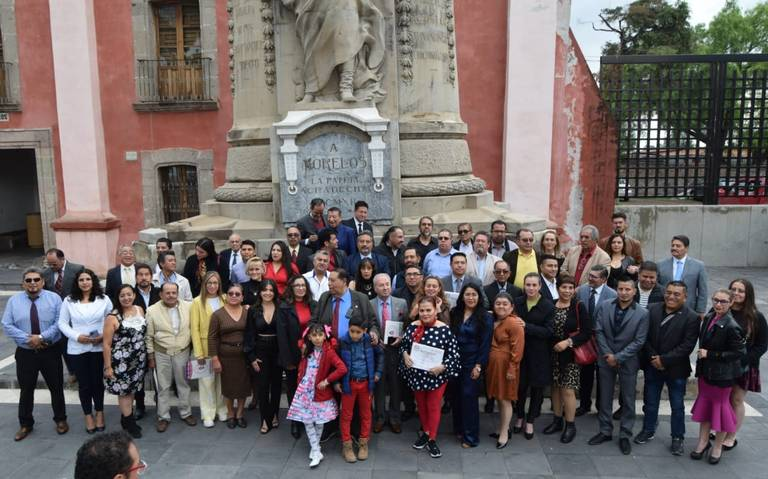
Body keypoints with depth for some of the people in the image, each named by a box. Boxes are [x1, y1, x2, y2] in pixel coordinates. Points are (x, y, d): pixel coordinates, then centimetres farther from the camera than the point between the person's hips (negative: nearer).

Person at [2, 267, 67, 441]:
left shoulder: (54, 298, -4)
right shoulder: (14, 300, 0)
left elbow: (59, 323, -10)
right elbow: (7, 325, -5)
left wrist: (41, 337, -21)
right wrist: (28, 339, -17)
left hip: (50, 351, -1)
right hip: (25, 353, 1)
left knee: (56, 387, 9)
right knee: (26, 390, 13)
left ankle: (60, 420, 26)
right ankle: (25, 424, 29)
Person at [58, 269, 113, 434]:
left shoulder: (104, 299, -1)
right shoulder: (69, 301, 0)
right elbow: (62, 323, 1)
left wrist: (103, 336, -13)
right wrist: (76, 336, -13)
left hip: (98, 348, 0)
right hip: (77, 349, 0)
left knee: (97, 381, 9)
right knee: (84, 384, 9)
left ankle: (99, 413, 28)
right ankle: (88, 415, 25)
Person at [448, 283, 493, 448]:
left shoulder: (485, 317, -7)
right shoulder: (454, 313, 4)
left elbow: (485, 343, -8)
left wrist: (478, 366, -12)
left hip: (472, 363, -4)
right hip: (454, 360, 4)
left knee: (468, 396, -2)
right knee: (455, 395, 9)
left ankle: (471, 437, 9)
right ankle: (459, 429, 27)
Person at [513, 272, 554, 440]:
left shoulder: (548, 306, -8)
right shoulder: (517, 302, 1)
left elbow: (549, 331, -15)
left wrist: (526, 326, -22)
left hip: (539, 354, -1)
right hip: (520, 351, 2)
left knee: (537, 387, 10)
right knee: (520, 386, 7)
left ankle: (530, 421, 28)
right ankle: (520, 417, 31)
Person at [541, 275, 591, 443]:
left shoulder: (579, 307, -7)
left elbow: (587, 332, -9)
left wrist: (568, 342, -18)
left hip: (571, 354, -4)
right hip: (553, 354, 4)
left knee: (568, 390, -2)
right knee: (555, 387, 13)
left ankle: (570, 425, 13)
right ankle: (557, 420, 28)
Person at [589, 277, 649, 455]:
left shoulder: (642, 314, -10)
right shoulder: (604, 307, -3)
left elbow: (639, 341, -11)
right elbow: (598, 331, -3)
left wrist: (618, 357, -15)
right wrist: (608, 354, -11)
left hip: (628, 362, -2)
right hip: (606, 359, 2)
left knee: (628, 400, 8)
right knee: (605, 398, 12)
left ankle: (625, 435, 22)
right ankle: (605, 431, 26)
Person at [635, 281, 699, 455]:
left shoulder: (691, 318, -13)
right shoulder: (652, 309, -4)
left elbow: (687, 346, -17)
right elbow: (645, 336, -3)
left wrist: (664, 360, -19)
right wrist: (653, 357, -13)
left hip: (676, 369, -3)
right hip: (652, 366, 3)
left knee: (677, 406, 12)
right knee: (650, 401, 17)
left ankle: (678, 438, 28)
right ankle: (648, 430, 35)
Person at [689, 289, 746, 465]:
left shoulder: (731, 326, -23)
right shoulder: (709, 317, -2)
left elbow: (740, 352, -19)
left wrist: (710, 354, -20)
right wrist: (702, 354, 4)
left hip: (722, 374, -6)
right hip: (705, 370, 6)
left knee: (720, 405, 11)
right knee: (704, 402, 15)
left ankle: (718, 446, 29)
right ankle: (703, 441, 30)